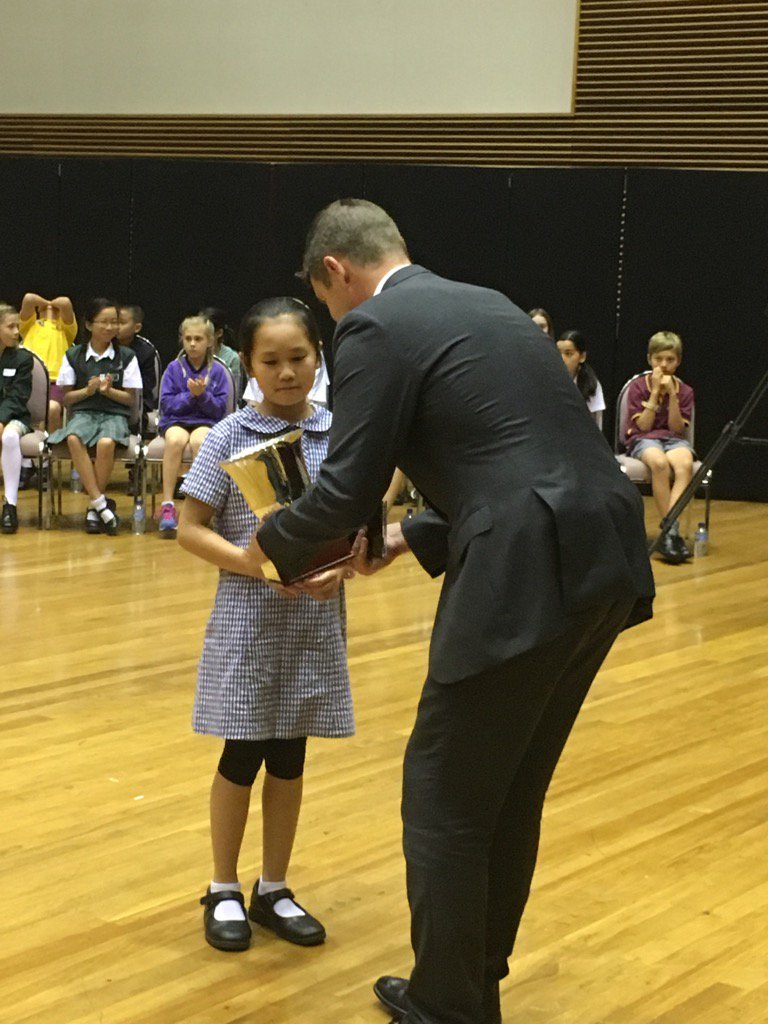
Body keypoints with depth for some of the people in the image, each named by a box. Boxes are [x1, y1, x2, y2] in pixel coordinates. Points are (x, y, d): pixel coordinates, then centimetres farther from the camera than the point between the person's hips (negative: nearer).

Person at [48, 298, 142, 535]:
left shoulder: (127, 356, 8)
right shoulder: (73, 355, 10)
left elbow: (131, 399, 7)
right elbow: (67, 397, 10)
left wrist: (109, 390, -11)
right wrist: (88, 390, -8)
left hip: (115, 415, -1)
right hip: (82, 413, 1)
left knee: (106, 443, -37)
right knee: (74, 439, -36)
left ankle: (94, 507, -20)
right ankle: (100, 503, -32)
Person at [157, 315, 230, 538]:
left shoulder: (217, 371, 3)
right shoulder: (174, 368, 5)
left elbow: (220, 409, 0)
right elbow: (166, 403, 1)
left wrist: (202, 394, -17)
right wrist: (189, 395, -12)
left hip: (207, 422, -1)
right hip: (176, 420, 1)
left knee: (199, 440, -36)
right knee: (175, 440, -35)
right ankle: (167, 504, -34)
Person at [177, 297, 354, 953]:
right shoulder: (230, 437, -7)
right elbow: (191, 529, -6)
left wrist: (342, 566, -17)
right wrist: (256, 564, -20)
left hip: (315, 620, 2)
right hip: (249, 617, -2)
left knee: (289, 757, 13)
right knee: (242, 757, 7)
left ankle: (273, 890, 27)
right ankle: (224, 891, 24)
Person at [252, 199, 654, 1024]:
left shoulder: (375, 328, -3)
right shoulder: (485, 304, 23)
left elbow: (347, 489, -6)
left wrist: (275, 540, 14)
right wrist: (415, 535, 29)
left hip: (531, 574, -9)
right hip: (603, 557, 9)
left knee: (445, 796, 8)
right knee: (510, 794, 21)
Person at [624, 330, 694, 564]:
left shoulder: (684, 391, 9)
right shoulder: (638, 386, 3)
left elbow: (677, 428, -1)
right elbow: (643, 426, -4)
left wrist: (672, 394, -9)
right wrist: (655, 392, -9)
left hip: (673, 439, 2)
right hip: (643, 439, -2)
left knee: (685, 464, -36)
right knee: (659, 462, -39)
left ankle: (668, 530, -44)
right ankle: (672, 530, -34)